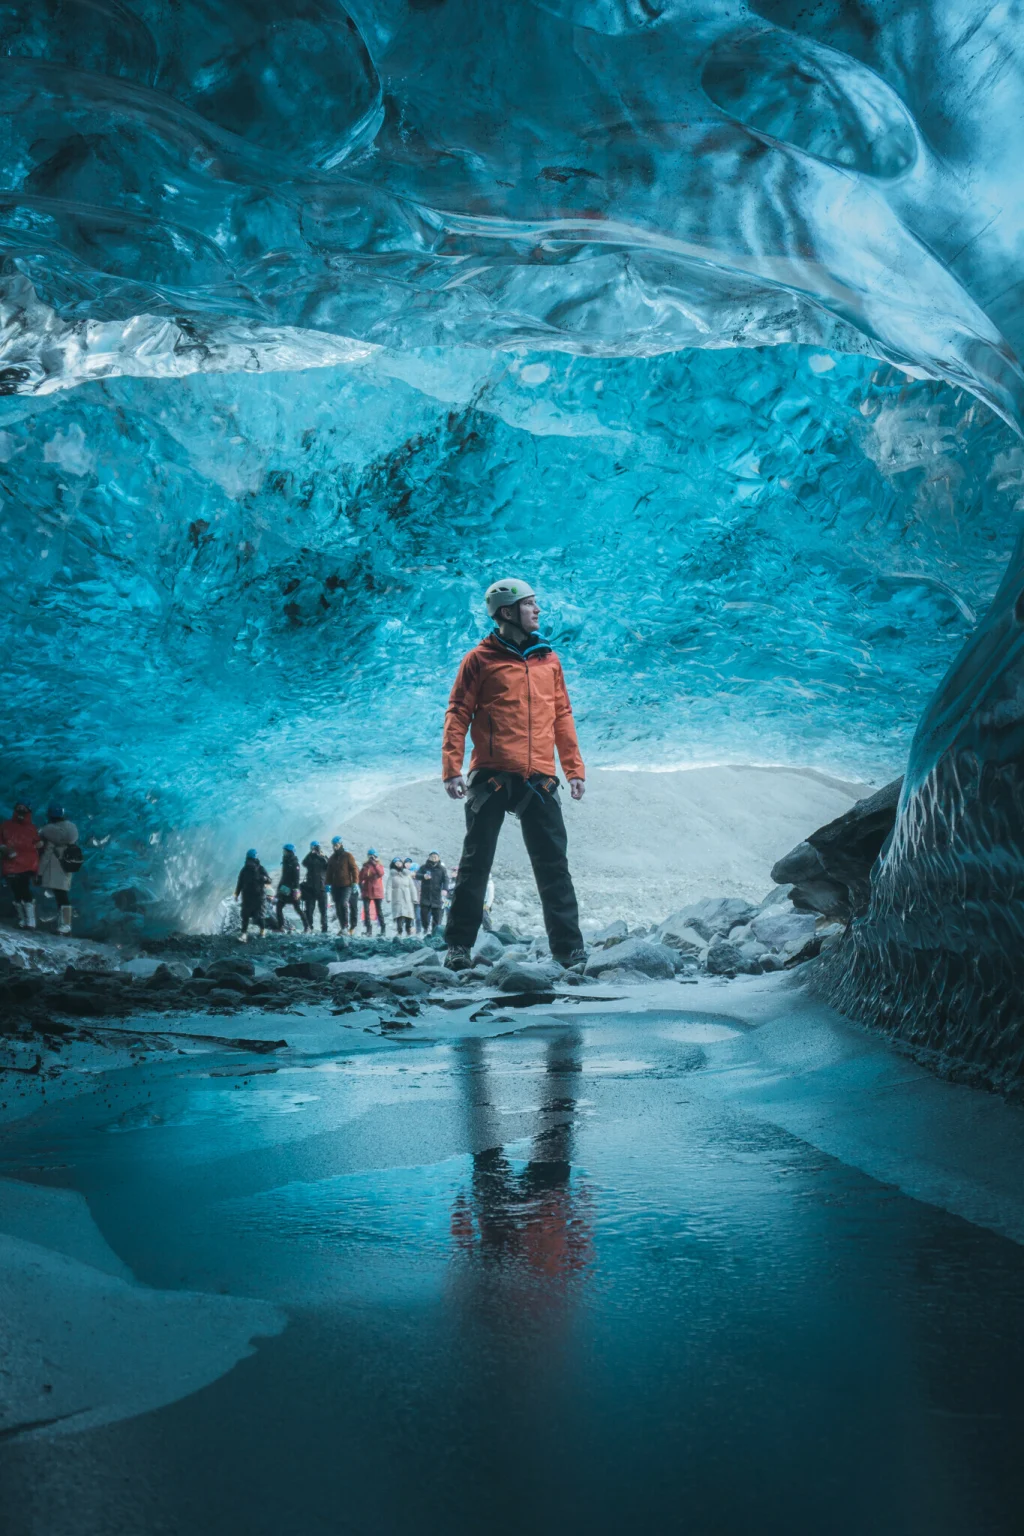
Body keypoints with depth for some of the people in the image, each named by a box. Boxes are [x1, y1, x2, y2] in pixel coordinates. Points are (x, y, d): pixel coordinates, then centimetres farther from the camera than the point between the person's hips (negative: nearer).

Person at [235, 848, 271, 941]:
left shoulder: (260, 869, -4)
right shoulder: (244, 869, 3)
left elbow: (269, 881, -10)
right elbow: (240, 882, 10)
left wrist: (264, 878, -33)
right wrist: (236, 894, 8)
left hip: (258, 896, -2)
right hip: (247, 896, 2)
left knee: (258, 915, 1)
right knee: (245, 915, -5)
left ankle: (262, 930, 24)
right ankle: (244, 933, -7)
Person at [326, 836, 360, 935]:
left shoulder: (348, 856, 0)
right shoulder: (331, 859, 16)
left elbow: (354, 869, -4)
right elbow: (329, 873, 21)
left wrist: (355, 883, -11)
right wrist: (328, 884, 12)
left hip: (347, 885, -6)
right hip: (336, 886, 6)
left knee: (344, 903, -21)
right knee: (338, 907, 3)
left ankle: (346, 926, -17)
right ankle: (343, 928, 9)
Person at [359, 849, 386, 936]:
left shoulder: (379, 865, 4)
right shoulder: (365, 866, 9)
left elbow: (381, 873, -17)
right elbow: (360, 877, 11)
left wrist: (375, 864, -22)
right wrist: (361, 886, -1)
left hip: (377, 891, -2)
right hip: (367, 891, 2)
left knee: (378, 910, 3)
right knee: (366, 910, -7)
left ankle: (383, 929, 12)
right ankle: (368, 929, -2)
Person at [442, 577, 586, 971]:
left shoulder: (548, 659, 15)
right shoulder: (481, 658, 2)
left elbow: (562, 715, 17)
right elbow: (458, 715, 0)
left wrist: (574, 767, 10)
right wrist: (452, 769, -10)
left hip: (539, 779, 3)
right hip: (491, 776, -3)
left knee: (553, 865, 1)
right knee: (476, 863, 2)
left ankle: (569, 947, 4)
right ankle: (460, 945, 11)